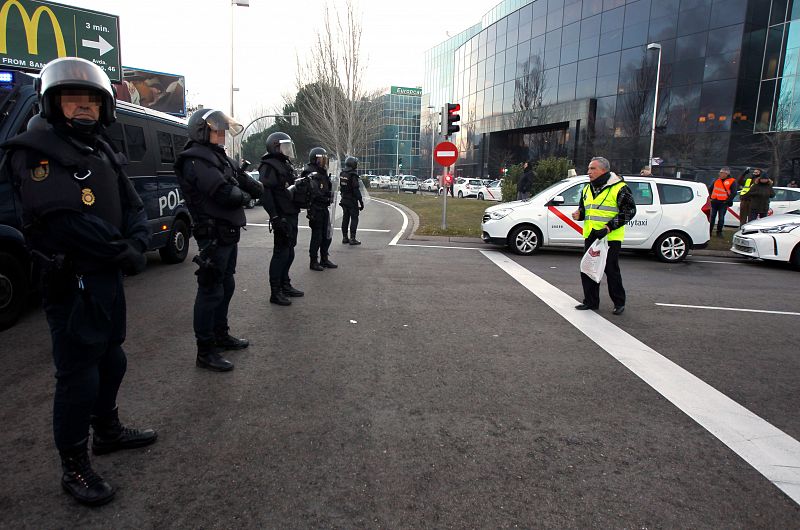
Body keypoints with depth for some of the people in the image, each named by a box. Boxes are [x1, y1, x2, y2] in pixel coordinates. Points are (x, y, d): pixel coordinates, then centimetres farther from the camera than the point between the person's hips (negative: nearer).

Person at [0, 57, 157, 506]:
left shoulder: (106, 154, 13)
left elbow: (134, 209, 7)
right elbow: (65, 219, -23)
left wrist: (137, 246, -13)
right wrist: (124, 252, -19)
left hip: (110, 277, 8)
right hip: (72, 282, -8)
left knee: (112, 360, 20)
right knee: (78, 375, 0)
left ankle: (108, 430, 40)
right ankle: (74, 466, 17)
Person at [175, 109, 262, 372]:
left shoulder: (219, 156, 15)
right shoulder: (196, 161, -16)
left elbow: (242, 179, 14)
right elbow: (226, 195, -24)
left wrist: (256, 190, -5)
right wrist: (243, 196, -5)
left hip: (228, 233, 10)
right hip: (213, 235, -10)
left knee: (226, 286, 19)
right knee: (211, 291, -4)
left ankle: (220, 335, 35)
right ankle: (205, 351, 4)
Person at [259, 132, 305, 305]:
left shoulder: (286, 165, 19)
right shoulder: (269, 166, -13)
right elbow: (265, 192, -23)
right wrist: (274, 216, -27)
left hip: (292, 215, 10)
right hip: (282, 217, -10)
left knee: (289, 253, 16)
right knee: (281, 253, -6)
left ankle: (285, 285, 28)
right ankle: (275, 293, 1)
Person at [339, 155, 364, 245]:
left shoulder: (342, 174, 7)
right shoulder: (353, 175, -18)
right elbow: (356, 190, -20)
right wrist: (361, 202, -16)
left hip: (344, 200, 8)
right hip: (352, 201, -8)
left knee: (345, 219, 12)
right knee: (354, 219, -2)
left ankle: (344, 238, 16)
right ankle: (352, 238, -3)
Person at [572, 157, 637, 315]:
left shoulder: (619, 188, -8)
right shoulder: (587, 189, 14)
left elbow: (629, 211, -9)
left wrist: (608, 228, -18)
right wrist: (579, 214, 1)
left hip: (610, 238, -7)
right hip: (590, 237, 7)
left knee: (611, 270, -1)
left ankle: (619, 302, 14)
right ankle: (591, 301, 20)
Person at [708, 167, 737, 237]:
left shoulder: (732, 181, -3)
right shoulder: (717, 180, 11)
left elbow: (734, 193, -8)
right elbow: (711, 188, 23)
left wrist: (727, 201, -12)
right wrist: (711, 197, 14)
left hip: (723, 203, -4)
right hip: (714, 202, 4)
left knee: (721, 218, 0)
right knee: (712, 217, 4)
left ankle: (719, 232, 9)